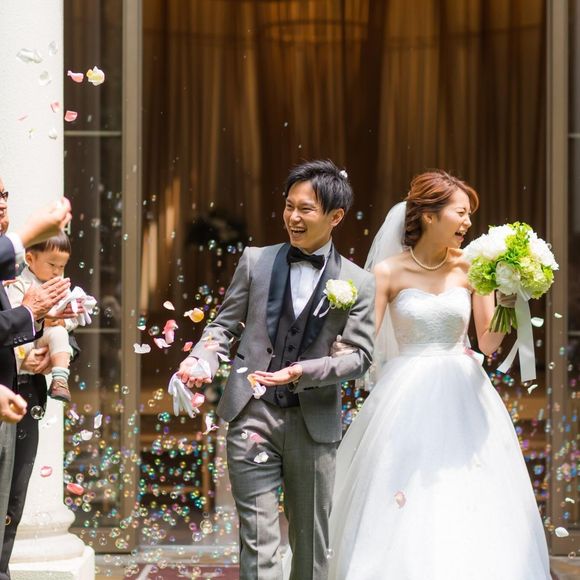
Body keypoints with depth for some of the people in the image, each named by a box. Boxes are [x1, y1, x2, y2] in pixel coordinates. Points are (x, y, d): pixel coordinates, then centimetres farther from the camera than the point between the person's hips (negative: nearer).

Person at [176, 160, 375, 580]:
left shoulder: (357, 284, 2)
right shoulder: (256, 262, 6)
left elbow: (359, 356, -2)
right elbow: (225, 324, 9)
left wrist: (302, 372, -16)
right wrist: (203, 359, -11)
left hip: (314, 422, 0)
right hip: (253, 415, 0)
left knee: (312, 538, 11)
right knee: (258, 536, -4)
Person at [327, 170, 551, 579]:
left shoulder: (471, 268, 3)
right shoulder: (389, 272, -3)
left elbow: (488, 342, 3)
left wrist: (507, 301, -11)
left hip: (463, 401, 2)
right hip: (408, 401, -2)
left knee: (467, 517, -1)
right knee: (404, 524, -4)